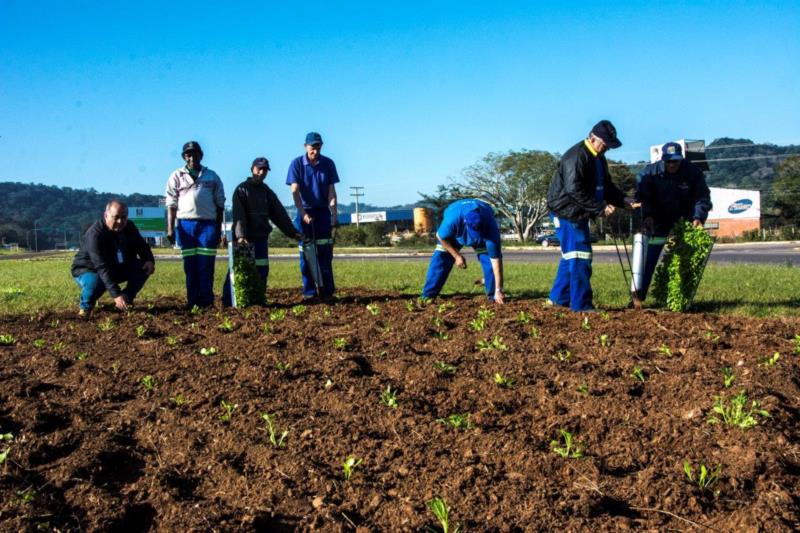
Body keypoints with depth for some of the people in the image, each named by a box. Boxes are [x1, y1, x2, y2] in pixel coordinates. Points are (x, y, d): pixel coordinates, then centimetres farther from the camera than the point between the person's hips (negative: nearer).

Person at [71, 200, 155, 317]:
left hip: (117, 268, 6)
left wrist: (149, 260, -18)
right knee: (94, 283, -39)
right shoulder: (95, 234, -33)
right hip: (89, 270, -6)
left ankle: (125, 302, -2)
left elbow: (142, 245, 6)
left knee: (144, 268, -15)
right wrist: (116, 294, -49)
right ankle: (86, 307, -5)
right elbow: (102, 268, -41)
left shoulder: (129, 227, -11)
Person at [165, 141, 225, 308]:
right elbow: (171, 204, 7)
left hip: (208, 224, 0)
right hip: (185, 224, 0)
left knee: (206, 265, -4)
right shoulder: (176, 176, 11)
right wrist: (170, 228, -2)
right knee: (190, 265, 1)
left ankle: (206, 300, 1)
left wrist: (218, 229, 8)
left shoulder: (212, 176, 13)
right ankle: (192, 300, 5)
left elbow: (220, 204, 14)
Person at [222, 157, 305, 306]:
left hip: (261, 237, 6)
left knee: (262, 270, 3)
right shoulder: (242, 190, -2)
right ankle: (228, 301, 1)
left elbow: (280, 214, 15)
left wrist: (293, 232, 9)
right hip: (244, 239, -5)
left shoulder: (268, 192, 15)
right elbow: (238, 215, -14)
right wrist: (240, 235, -26)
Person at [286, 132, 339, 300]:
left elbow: (331, 191, 1)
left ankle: (326, 292, 1)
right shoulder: (297, 164, -5)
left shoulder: (328, 164, 1)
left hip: (323, 212, 1)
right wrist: (304, 214, -19)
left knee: (325, 252, -2)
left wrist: (333, 213, -9)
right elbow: (295, 191, -9)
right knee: (306, 254, 0)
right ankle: (309, 292, 6)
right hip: (304, 213, -1)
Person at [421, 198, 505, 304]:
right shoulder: (452, 219, -45)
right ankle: (428, 295, -4)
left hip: (484, 227, 0)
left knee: (488, 258, -19)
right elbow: (440, 236, -22)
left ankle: (493, 295, -7)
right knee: (441, 257, -12)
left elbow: (496, 260, -41)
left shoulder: (491, 227, -43)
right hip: (454, 232, 0)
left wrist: (498, 290, -42)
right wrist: (456, 255, -22)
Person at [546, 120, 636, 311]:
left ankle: (558, 298, 25)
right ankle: (581, 304, -4)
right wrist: (600, 208, -27)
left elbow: (606, 185, 20)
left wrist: (622, 199, 2)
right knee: (580, 257, -9)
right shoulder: (576, 157, -19)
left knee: (571, 256, 16)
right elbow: (574, 190, -27)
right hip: (567, 212, -11)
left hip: (579, 214, 11)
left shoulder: (598, 159, 14)